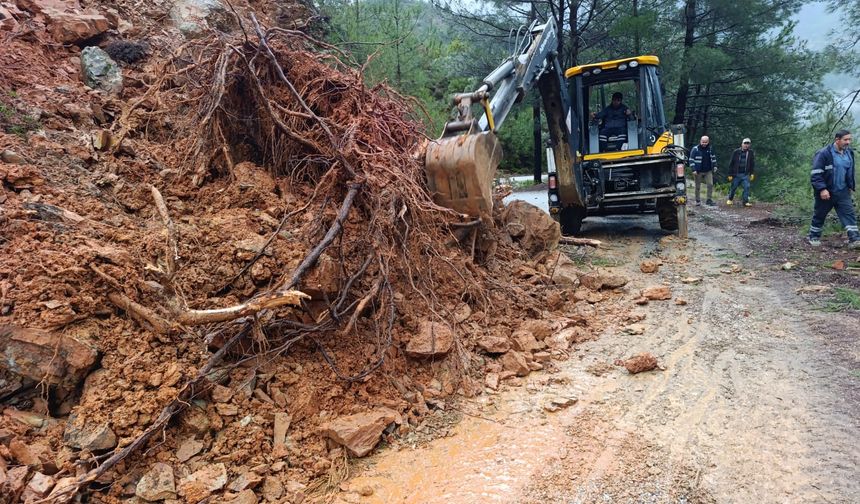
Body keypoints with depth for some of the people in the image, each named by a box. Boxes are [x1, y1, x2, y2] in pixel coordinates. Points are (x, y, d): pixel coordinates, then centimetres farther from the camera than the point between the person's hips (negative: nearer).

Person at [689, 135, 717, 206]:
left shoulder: (710, 149, 6)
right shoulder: (695, 149, -8)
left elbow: (713, 158, 20)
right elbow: (691, 160, -9)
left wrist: (714, 166, 10)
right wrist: (694, 170, -15)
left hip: (708, 171, 3)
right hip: (698, 171, -3)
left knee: (710, 184, -6)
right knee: (698, 187, 5)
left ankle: (709, 199, 2)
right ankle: (698, 201, 16)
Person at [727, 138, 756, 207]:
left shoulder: (751, 153, 3)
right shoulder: (736, 152, -4)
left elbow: (752, 164, 7)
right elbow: (731, 164, -2)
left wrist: (752, 174, 0)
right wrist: (730, 174, -4)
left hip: (745, 174, 1)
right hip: (736, 174, -1)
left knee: (747, 187, -9)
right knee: (733, 187, 9)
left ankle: (746, 201, -4)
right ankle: (730, 199, 29)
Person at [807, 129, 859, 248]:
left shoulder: (849, 153, 7)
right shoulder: (824, 153, -15)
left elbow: (850, 172, 20)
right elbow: (815, 174, -17)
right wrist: (822, 189, -22)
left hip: (843, 192, 5)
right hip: (826, 193, -5)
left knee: (849, 214, -4)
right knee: (819, 215, 8)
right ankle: (814, 237, 23)